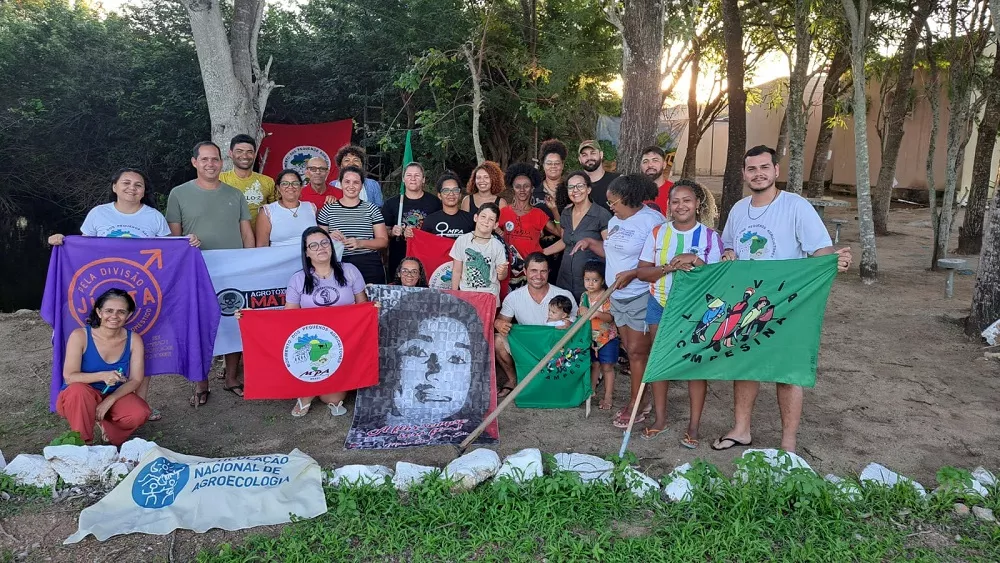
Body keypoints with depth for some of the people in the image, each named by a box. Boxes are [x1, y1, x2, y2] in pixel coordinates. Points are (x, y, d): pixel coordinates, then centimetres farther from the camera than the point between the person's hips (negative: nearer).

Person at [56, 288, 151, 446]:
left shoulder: (134, 340, -10)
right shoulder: (80, 336, -18)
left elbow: (135, 380, -11)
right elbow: (69, 377, -23)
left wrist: (109, 401, -25)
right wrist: (102, 376, -40)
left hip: (114, 397, 2)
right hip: (78, 398, -2)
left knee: (140, 413, -27)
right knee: (79, 390, -37)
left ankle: (106, 425, 8)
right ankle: (83, 443, -15)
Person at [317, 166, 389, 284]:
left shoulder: (371, 209, 7)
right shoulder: (328, 209, 8)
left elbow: (383, 241, 4)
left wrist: (360, 243, -11)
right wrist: (329, 237, -11)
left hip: (369, 266, 0)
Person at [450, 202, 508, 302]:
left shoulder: (497, 246, -7)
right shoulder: (462, 241, -6)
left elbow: (501, 278, -1)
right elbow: (456, 271, 1)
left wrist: (502, 272, -24)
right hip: (465, 293, 0)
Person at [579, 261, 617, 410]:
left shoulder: (607, 297, -16)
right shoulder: (584, 296, 2)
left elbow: (610, 317, -22)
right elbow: (581, 313, 11)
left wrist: (597, 313, -37)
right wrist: (582, 311, -11)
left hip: (607, 337, -5)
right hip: (591, 337, 5)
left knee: (607, 367, 3)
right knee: (594, 365, 17)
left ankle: (607, 397, 10)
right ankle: (592, 391, 30)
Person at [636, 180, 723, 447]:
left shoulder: (711, 237, -3)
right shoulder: (658, 233, 2)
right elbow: (642, 271, -2)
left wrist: (695, 260, -22)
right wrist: (669, 267, -18)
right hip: (660, 306, 2)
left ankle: (694, 424, 13)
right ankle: (660, 418, 22)